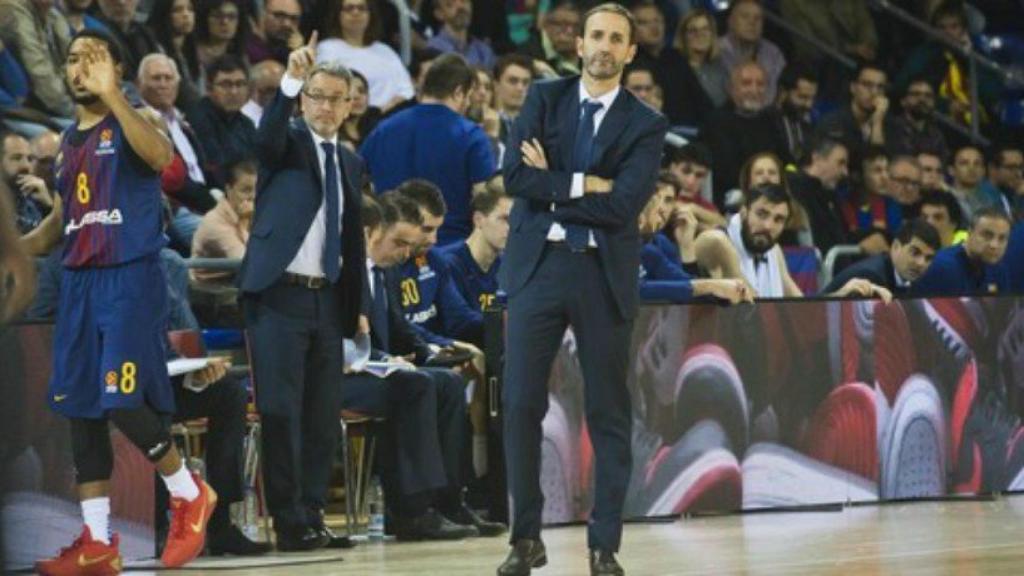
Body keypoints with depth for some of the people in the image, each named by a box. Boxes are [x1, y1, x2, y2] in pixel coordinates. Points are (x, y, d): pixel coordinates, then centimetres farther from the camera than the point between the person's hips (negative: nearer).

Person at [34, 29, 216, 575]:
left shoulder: (131, 125, -4)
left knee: (122, 401, -15)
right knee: (79, 407, 3)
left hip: (130, 277, -7)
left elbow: (160, 156, -29)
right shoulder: (69, 140, 18)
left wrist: (111, 95, -31)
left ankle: (190, 495, 9)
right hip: (77, 281, 7)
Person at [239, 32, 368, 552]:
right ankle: (289, 522, -4)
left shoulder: (349, 161, 16)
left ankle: (312, 516, 11)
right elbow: (265, 138, -24)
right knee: (281, 412, -6)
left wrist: (359, 306, 14)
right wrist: (290, 82, -38)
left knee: (322, 416, 6)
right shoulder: (288, 143, 1)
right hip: (280, 295, -5)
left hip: (329, 300, 5)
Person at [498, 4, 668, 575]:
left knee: (609, 413, 3)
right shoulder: (544, 98, 7)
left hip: (605, 272, -1)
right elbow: (517, 176, -7)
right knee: (521, 403, -2)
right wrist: (586, 186, -12)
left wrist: (554, 187, -9)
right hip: (538, 265, 1)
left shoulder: (646, 125, 2)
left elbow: (624, 205, -12)